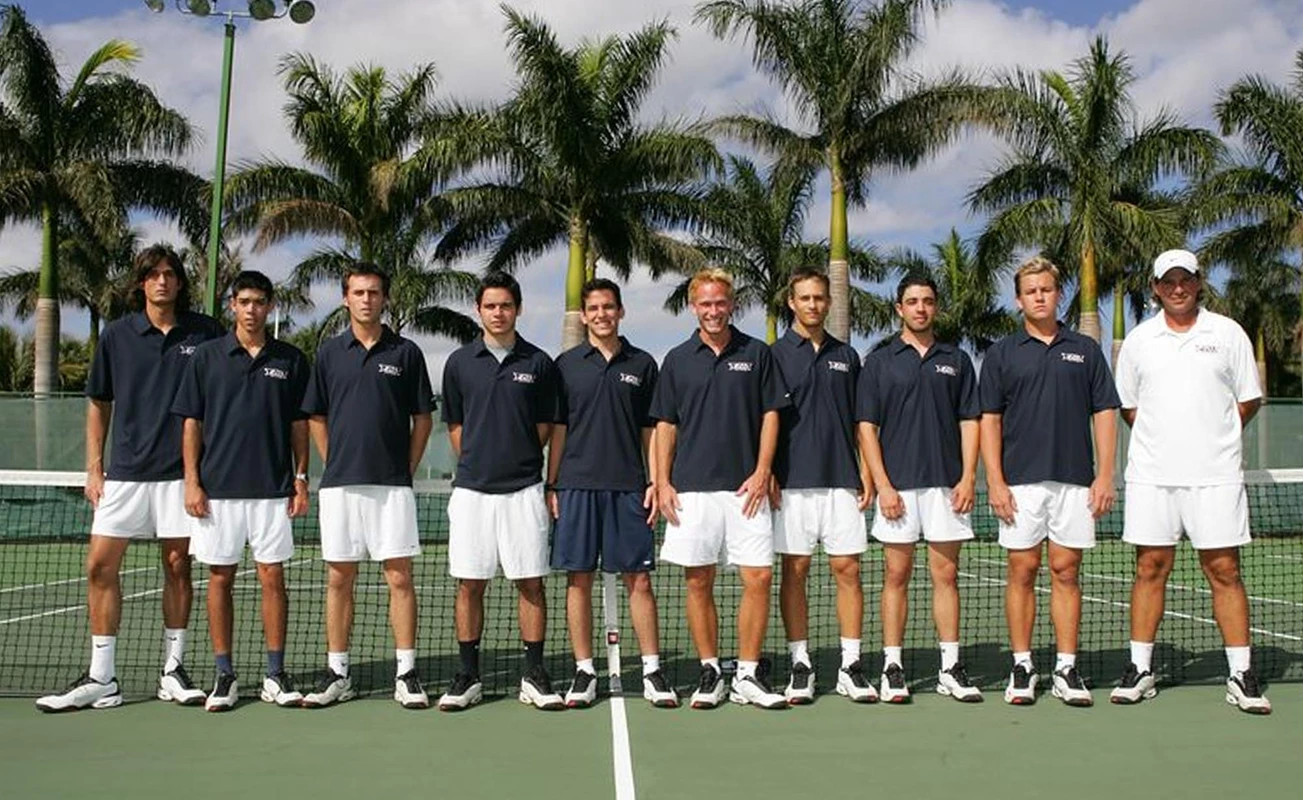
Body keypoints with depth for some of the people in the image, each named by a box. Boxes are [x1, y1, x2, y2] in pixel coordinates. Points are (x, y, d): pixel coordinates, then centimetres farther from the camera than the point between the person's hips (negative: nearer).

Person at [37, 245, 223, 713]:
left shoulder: (206, 334, 2)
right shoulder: (116, 336, 6)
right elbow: (98, 405, 12)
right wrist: (94, 468, 6)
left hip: (182, 471, -1)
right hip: (125, 472, 2)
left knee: (177, 565, 5)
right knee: (100, 566, -2)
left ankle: (172, 671, 16)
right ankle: (101, 679, 6)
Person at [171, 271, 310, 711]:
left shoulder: (291, 360, 6)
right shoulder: (207, 356, 5)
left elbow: (300, 425, 8)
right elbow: (191, 422, 4)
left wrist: (301, 479, 1)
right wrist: (192, 481, -3)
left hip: (272, 489, 0)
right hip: (217, 489, 0)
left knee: (273, 577, 1)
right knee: (220, 578, 5)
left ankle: (276, 675, 10)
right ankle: (224, 675, 14)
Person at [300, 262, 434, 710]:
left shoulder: (406, 353, 4)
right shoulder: (330, 353, 9)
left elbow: (423, 418, 7)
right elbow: (316, 418, 14)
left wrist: (407, 468, 1)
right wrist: (335, 464, 6)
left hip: (392, 484, -2)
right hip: (339, 484, 2)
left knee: (399, 577, -2)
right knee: (339, 578, 6)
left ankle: (406, 674, 5)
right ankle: (337, 673, 15)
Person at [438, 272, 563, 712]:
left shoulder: (538, 363, 5)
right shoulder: (459, 362, 7)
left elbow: (545, 426, 9)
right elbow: (455, 426, 12)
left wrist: (520, 459, 3)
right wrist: (478, 461, 4)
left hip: (524, 489, -1)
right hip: (471, 489, 1)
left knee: (531, 583, 1)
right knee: (469, 584, 4)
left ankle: (534, 676, 10)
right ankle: (468, 676, 14)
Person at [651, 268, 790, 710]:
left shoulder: (756, 354, 7)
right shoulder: (678, 359, 9)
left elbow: (770, 414, 6)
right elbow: (665, 424, 10)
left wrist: (762, 471, -5)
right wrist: (662, 482, 1)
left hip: (745, 488, 0)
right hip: (691, 489, 1)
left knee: (758, 578, -4)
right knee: (698, 582, 3)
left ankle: (748, 674, 8)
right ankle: (710, 673, 16)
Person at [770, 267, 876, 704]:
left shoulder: (845, 355, 13)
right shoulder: (775, 355, 3)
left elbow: (859, 422, 14)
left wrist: (866, 473, 6)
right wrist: (767, 476, -8)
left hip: (842, 481, 3)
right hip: (794, 483, -2)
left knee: (847, 569, 1)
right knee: (795, 570, 2)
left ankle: (850, 666, 8)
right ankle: (800, 664, 10)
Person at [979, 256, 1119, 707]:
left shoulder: (1085, 350, 11)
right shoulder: (1001, 354, 7)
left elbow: (1105, 414, 9)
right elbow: (989, 420, 4)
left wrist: (1105, 476, -1)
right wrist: (995, 481, -5)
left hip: (1075, 480, 1)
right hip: (1020, 481, -1)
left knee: (1066, 571, 3)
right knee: (1022, 572, 1)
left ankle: (1067, 669, 9)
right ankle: (1022, 668, 9)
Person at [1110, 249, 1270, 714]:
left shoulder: (1228, 333, 5)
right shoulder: (1138, 340, 8)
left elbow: (1249, 399, 8)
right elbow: (1127, 405, 15)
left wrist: (1213, 439, 2)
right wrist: (1162, 439, 7)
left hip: (1214, 475, -1)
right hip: (1151, 476, 1)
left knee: (1224, 571, 0)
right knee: (1150, 569, 4)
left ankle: (1241, 676, 7)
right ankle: (1140, 669, 12)